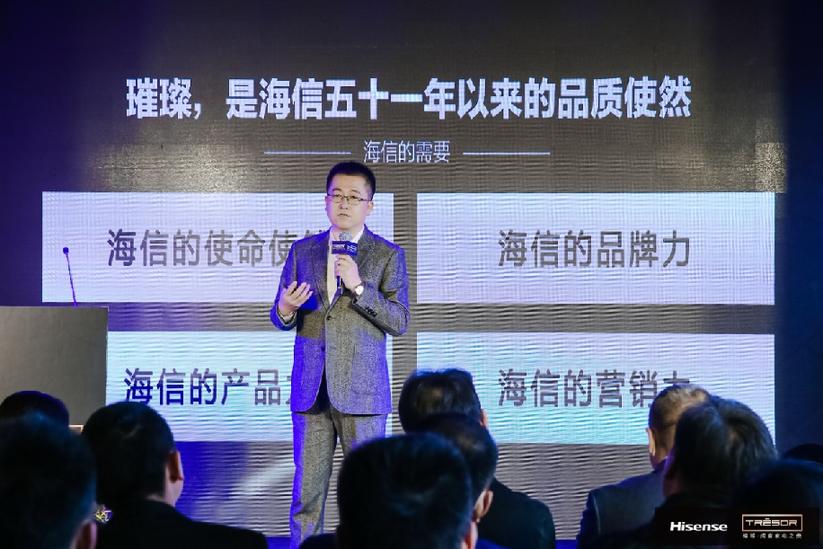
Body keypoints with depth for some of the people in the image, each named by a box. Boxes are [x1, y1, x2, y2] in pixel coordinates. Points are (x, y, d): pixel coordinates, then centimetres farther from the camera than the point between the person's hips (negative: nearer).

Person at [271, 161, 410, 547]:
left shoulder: (388, 255, 2)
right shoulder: (303, 251, 12)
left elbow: (400, 321, -5)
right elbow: (281, 319, 15)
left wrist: (359, 286, -17)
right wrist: (285, 309, -9)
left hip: (361, 392, -3)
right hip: (310, 391, 3)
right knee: (306, 492, 5)